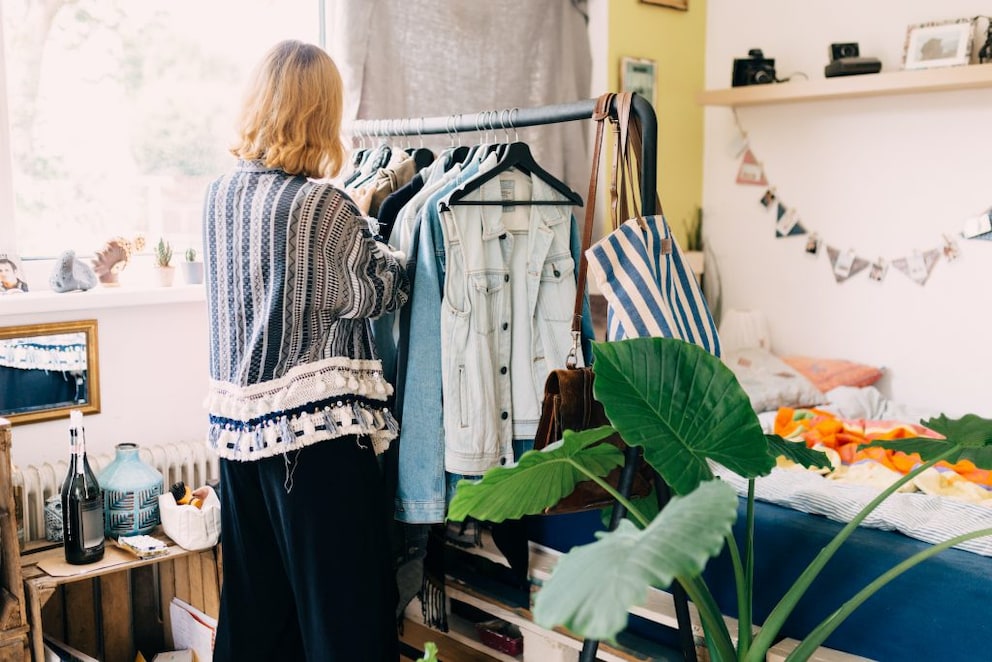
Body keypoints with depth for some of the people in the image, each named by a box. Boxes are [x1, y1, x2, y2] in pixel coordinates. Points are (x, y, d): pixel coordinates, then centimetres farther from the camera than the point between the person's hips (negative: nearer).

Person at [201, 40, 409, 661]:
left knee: (254, 594, 19)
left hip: (240, 423, 7)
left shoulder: (219, 195, 4)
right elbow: (382, 290, -4)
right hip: (316, 423, -6)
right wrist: (365, 221, 11)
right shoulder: (324, 204, -15)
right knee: (346, 601, 6)